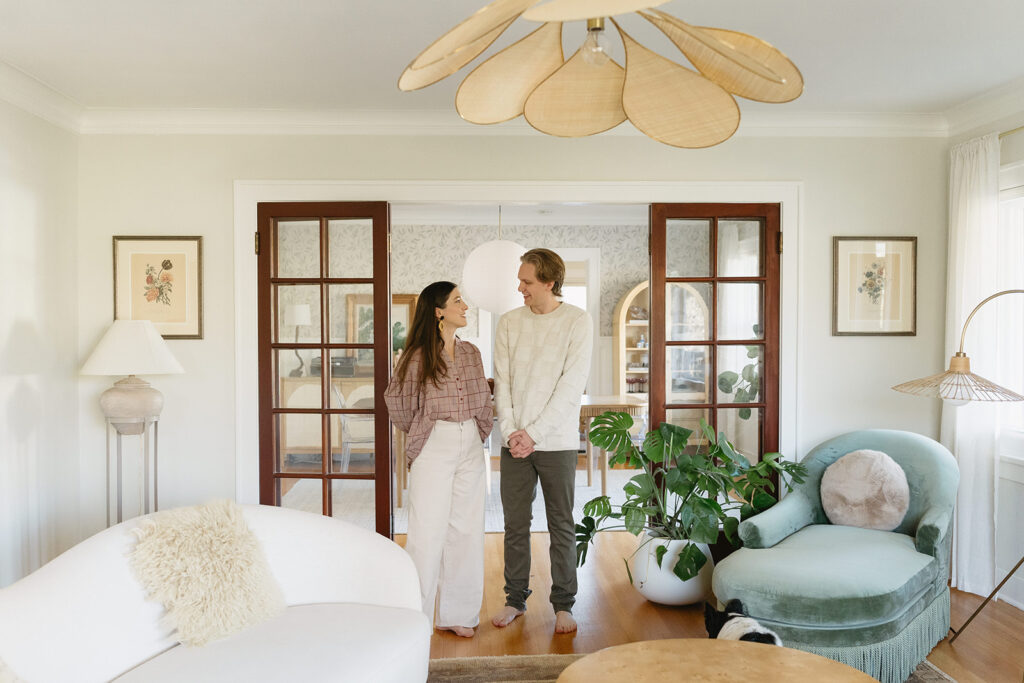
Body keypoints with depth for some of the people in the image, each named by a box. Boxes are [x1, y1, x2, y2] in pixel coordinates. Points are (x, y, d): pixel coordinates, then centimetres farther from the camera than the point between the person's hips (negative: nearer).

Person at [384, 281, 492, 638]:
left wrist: (480, 435, 13)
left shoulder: (471, 353, 8)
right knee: (428, 530, -2)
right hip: (433, 447, -5)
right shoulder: (418, 355, -6)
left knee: (467, 528, 8)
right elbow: (397, 401, 5)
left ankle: (458, 614, 20)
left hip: (470, 447, 5)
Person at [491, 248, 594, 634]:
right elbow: (502, 382, 4)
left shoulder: (578, 322, -5)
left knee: (561, 526, 7)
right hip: (515, 441, 3)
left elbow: (572, 385, -10)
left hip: (557, 442, -3)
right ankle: (516, 599, 26)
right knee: (515, 524, 10)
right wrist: (511, 431, -8)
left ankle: (563, 604, 21)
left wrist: (534, 433, -14)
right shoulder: (509, 323, 6)